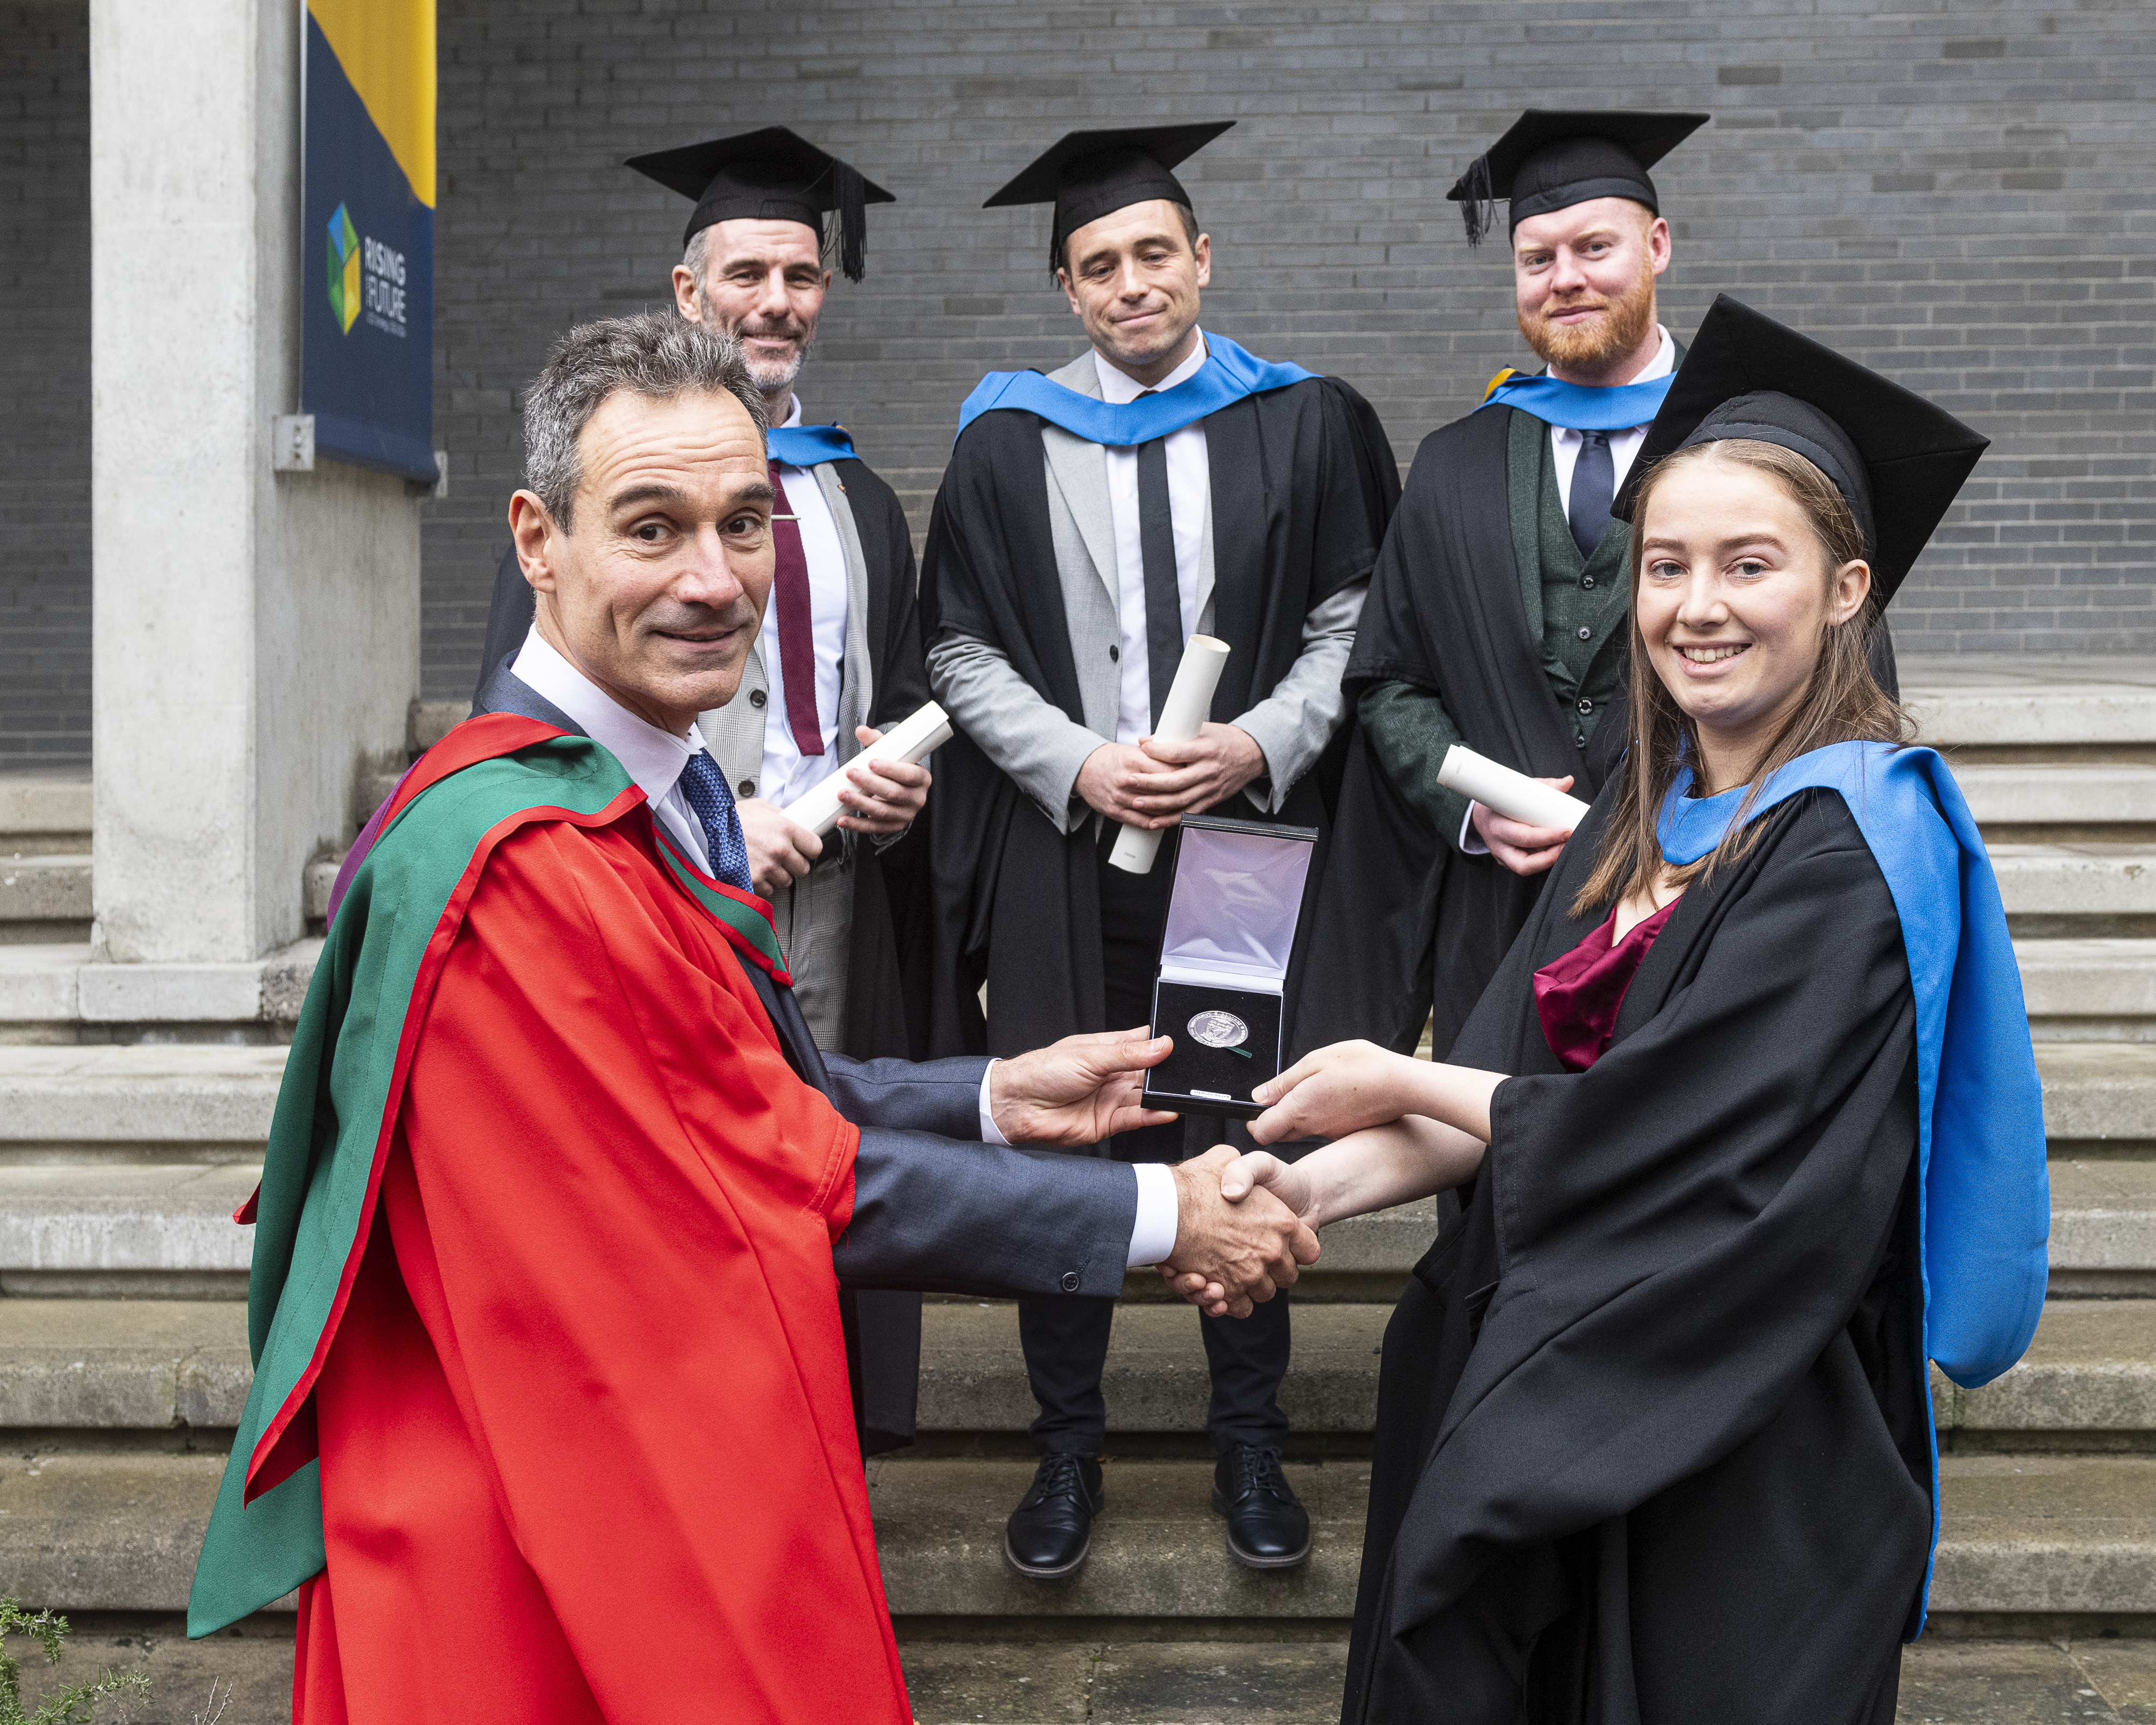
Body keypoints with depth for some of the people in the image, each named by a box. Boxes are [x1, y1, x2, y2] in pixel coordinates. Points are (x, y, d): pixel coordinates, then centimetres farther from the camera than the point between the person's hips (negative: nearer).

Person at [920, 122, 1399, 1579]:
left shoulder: (1303, 424, 5)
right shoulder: (1007, 443, 7)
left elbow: (1350, 618, 3)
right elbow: (963, 651, 4)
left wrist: (1263, 742, -13)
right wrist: (1081, 764, -10)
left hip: (1247, 839, 0)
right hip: (1063, 857, 1)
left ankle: (1251, 1444, 22)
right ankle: (1070, 1447, 20)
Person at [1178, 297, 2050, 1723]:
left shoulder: (1857, 842, -18)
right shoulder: (1655, 808, 6)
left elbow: (1656, 1137, -22)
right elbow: (1516, 1086, 0)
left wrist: (1403, 1085, -10)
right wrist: (1319, 1182, -16)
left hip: (1747, 1450, -7)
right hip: (1570, 1383, 7)